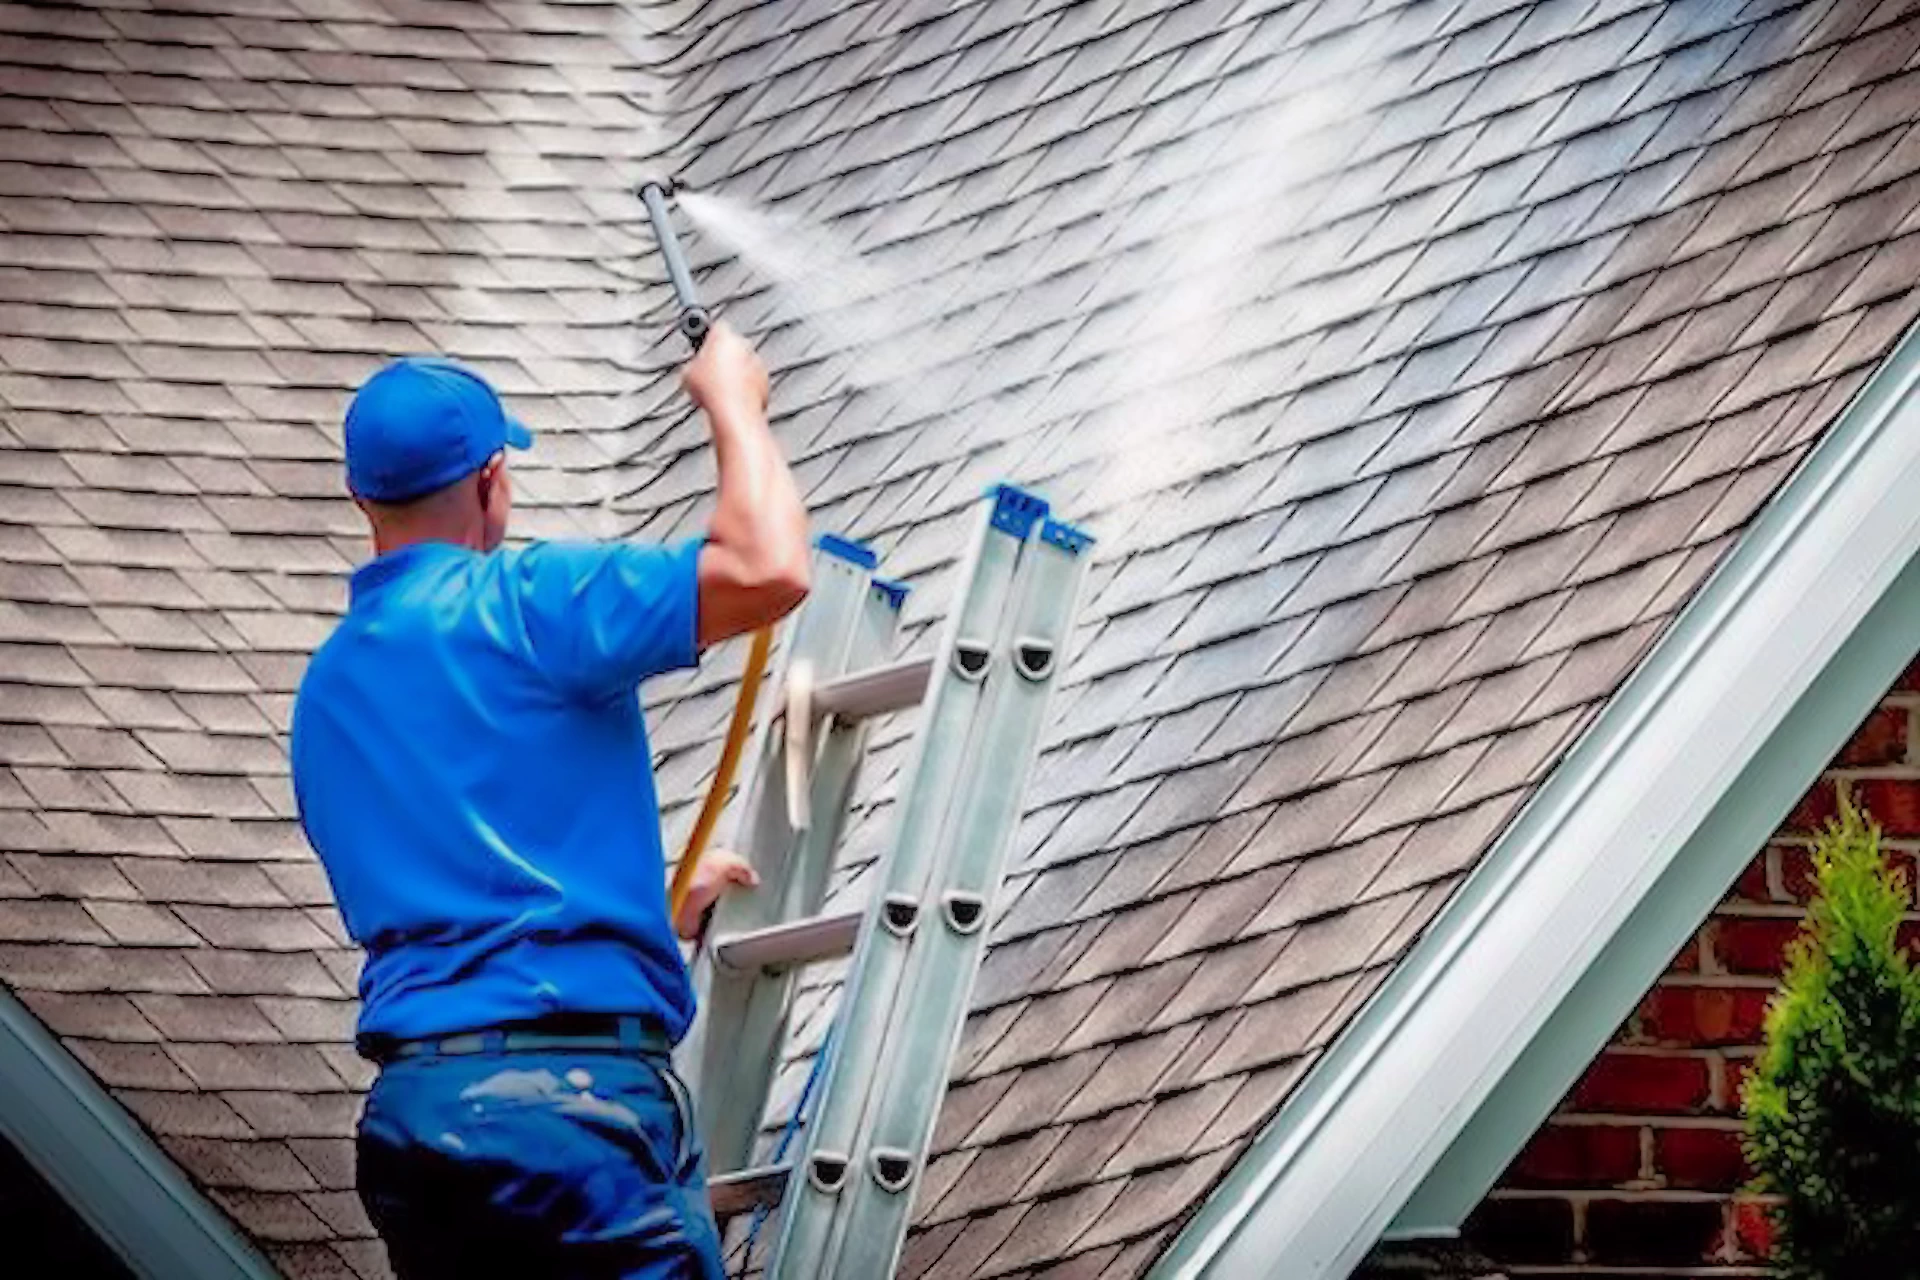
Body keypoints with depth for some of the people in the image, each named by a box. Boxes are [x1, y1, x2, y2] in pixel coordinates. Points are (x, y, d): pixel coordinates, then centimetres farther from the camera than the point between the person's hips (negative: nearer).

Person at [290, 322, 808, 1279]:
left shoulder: (325, 693, 19)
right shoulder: (512, 605, -6)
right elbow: (768, 568, -16)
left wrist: (660, 906, 39)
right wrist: (731, 400, 2)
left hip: (409, 1106, 8)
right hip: (571, 1093, -8)